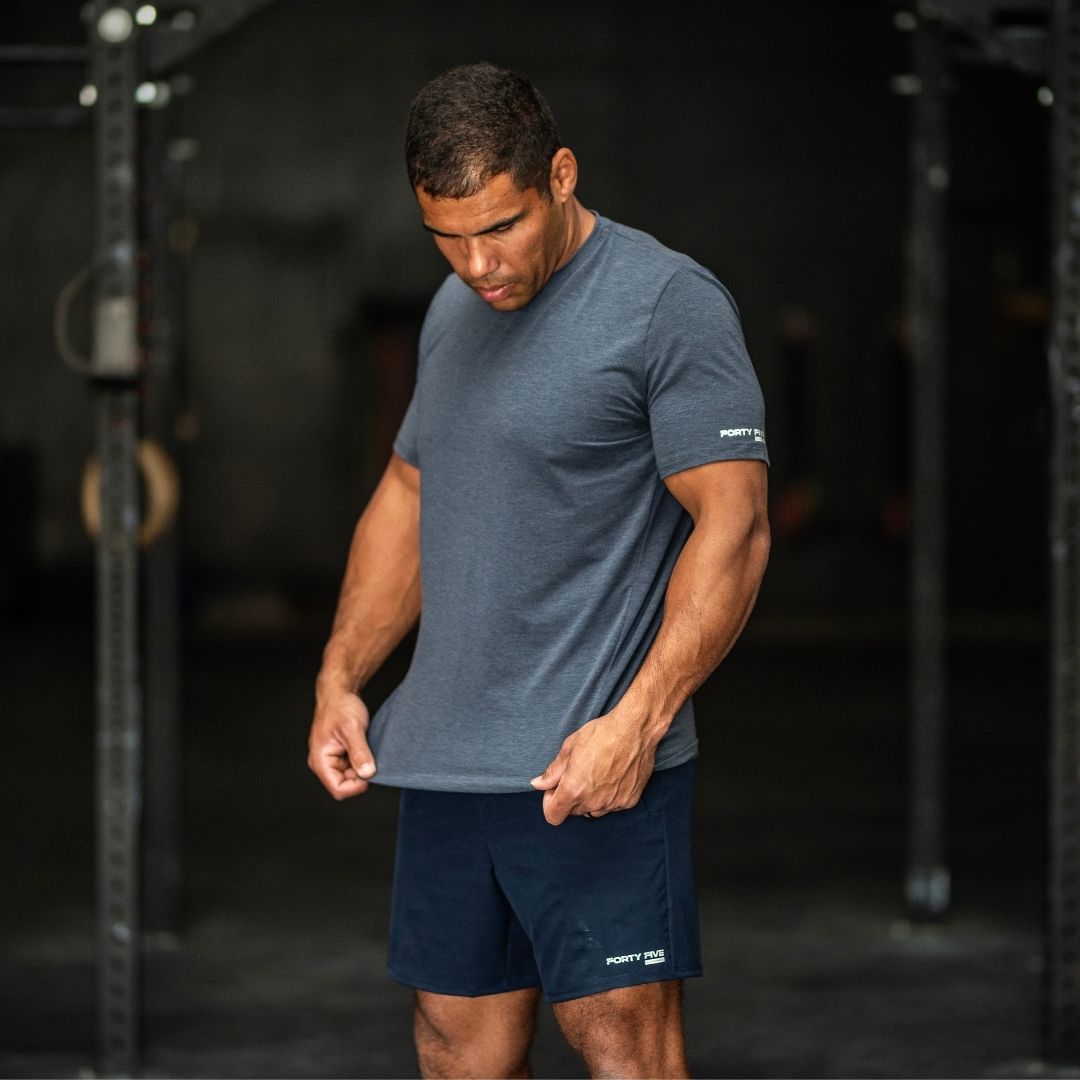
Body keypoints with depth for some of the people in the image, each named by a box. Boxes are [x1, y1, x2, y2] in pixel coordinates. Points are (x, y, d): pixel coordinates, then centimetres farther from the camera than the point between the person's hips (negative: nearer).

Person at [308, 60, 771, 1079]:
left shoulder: (670, 305, -9)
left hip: (594, 765, -7)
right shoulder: (454, 310, 16)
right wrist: (340, 679, 15)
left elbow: (733, 526, -14)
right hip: (441, 765, 7)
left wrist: (636, 722, -22)